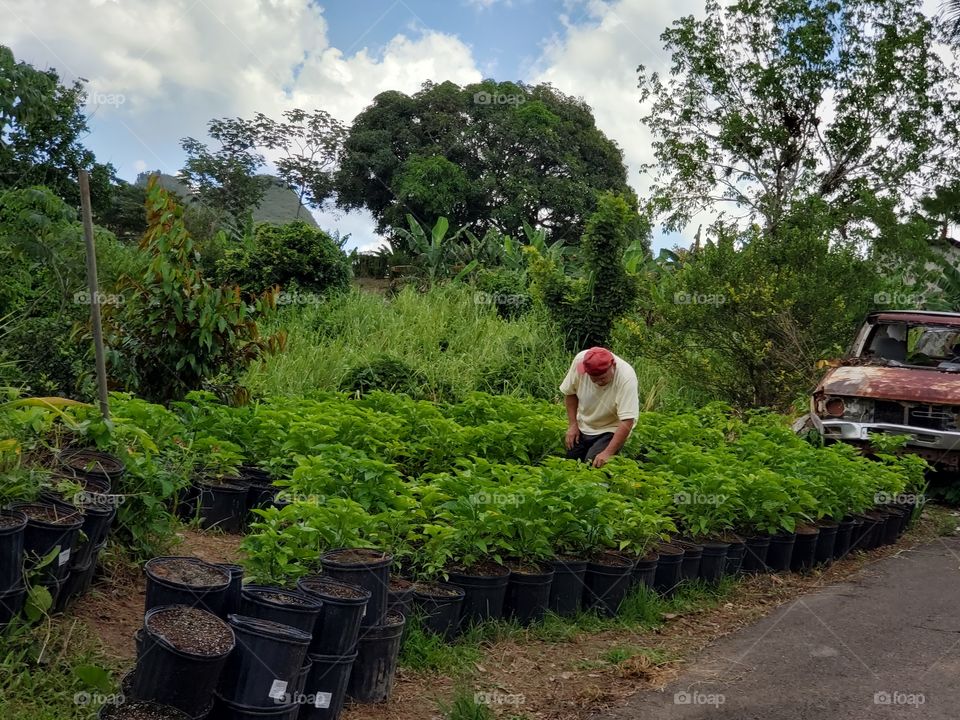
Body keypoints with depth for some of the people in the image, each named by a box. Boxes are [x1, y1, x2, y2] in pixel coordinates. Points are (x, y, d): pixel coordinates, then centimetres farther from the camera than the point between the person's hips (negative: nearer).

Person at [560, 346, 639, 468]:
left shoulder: (626, 377, -31)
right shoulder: (580, 360, -20)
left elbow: (627, 421, -32)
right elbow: (569, 393, -2)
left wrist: (608, 453, -36)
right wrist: (572, 424, -6)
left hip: (610, 430, -4)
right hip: (582, 427, 4)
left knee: (593, 465, -21)